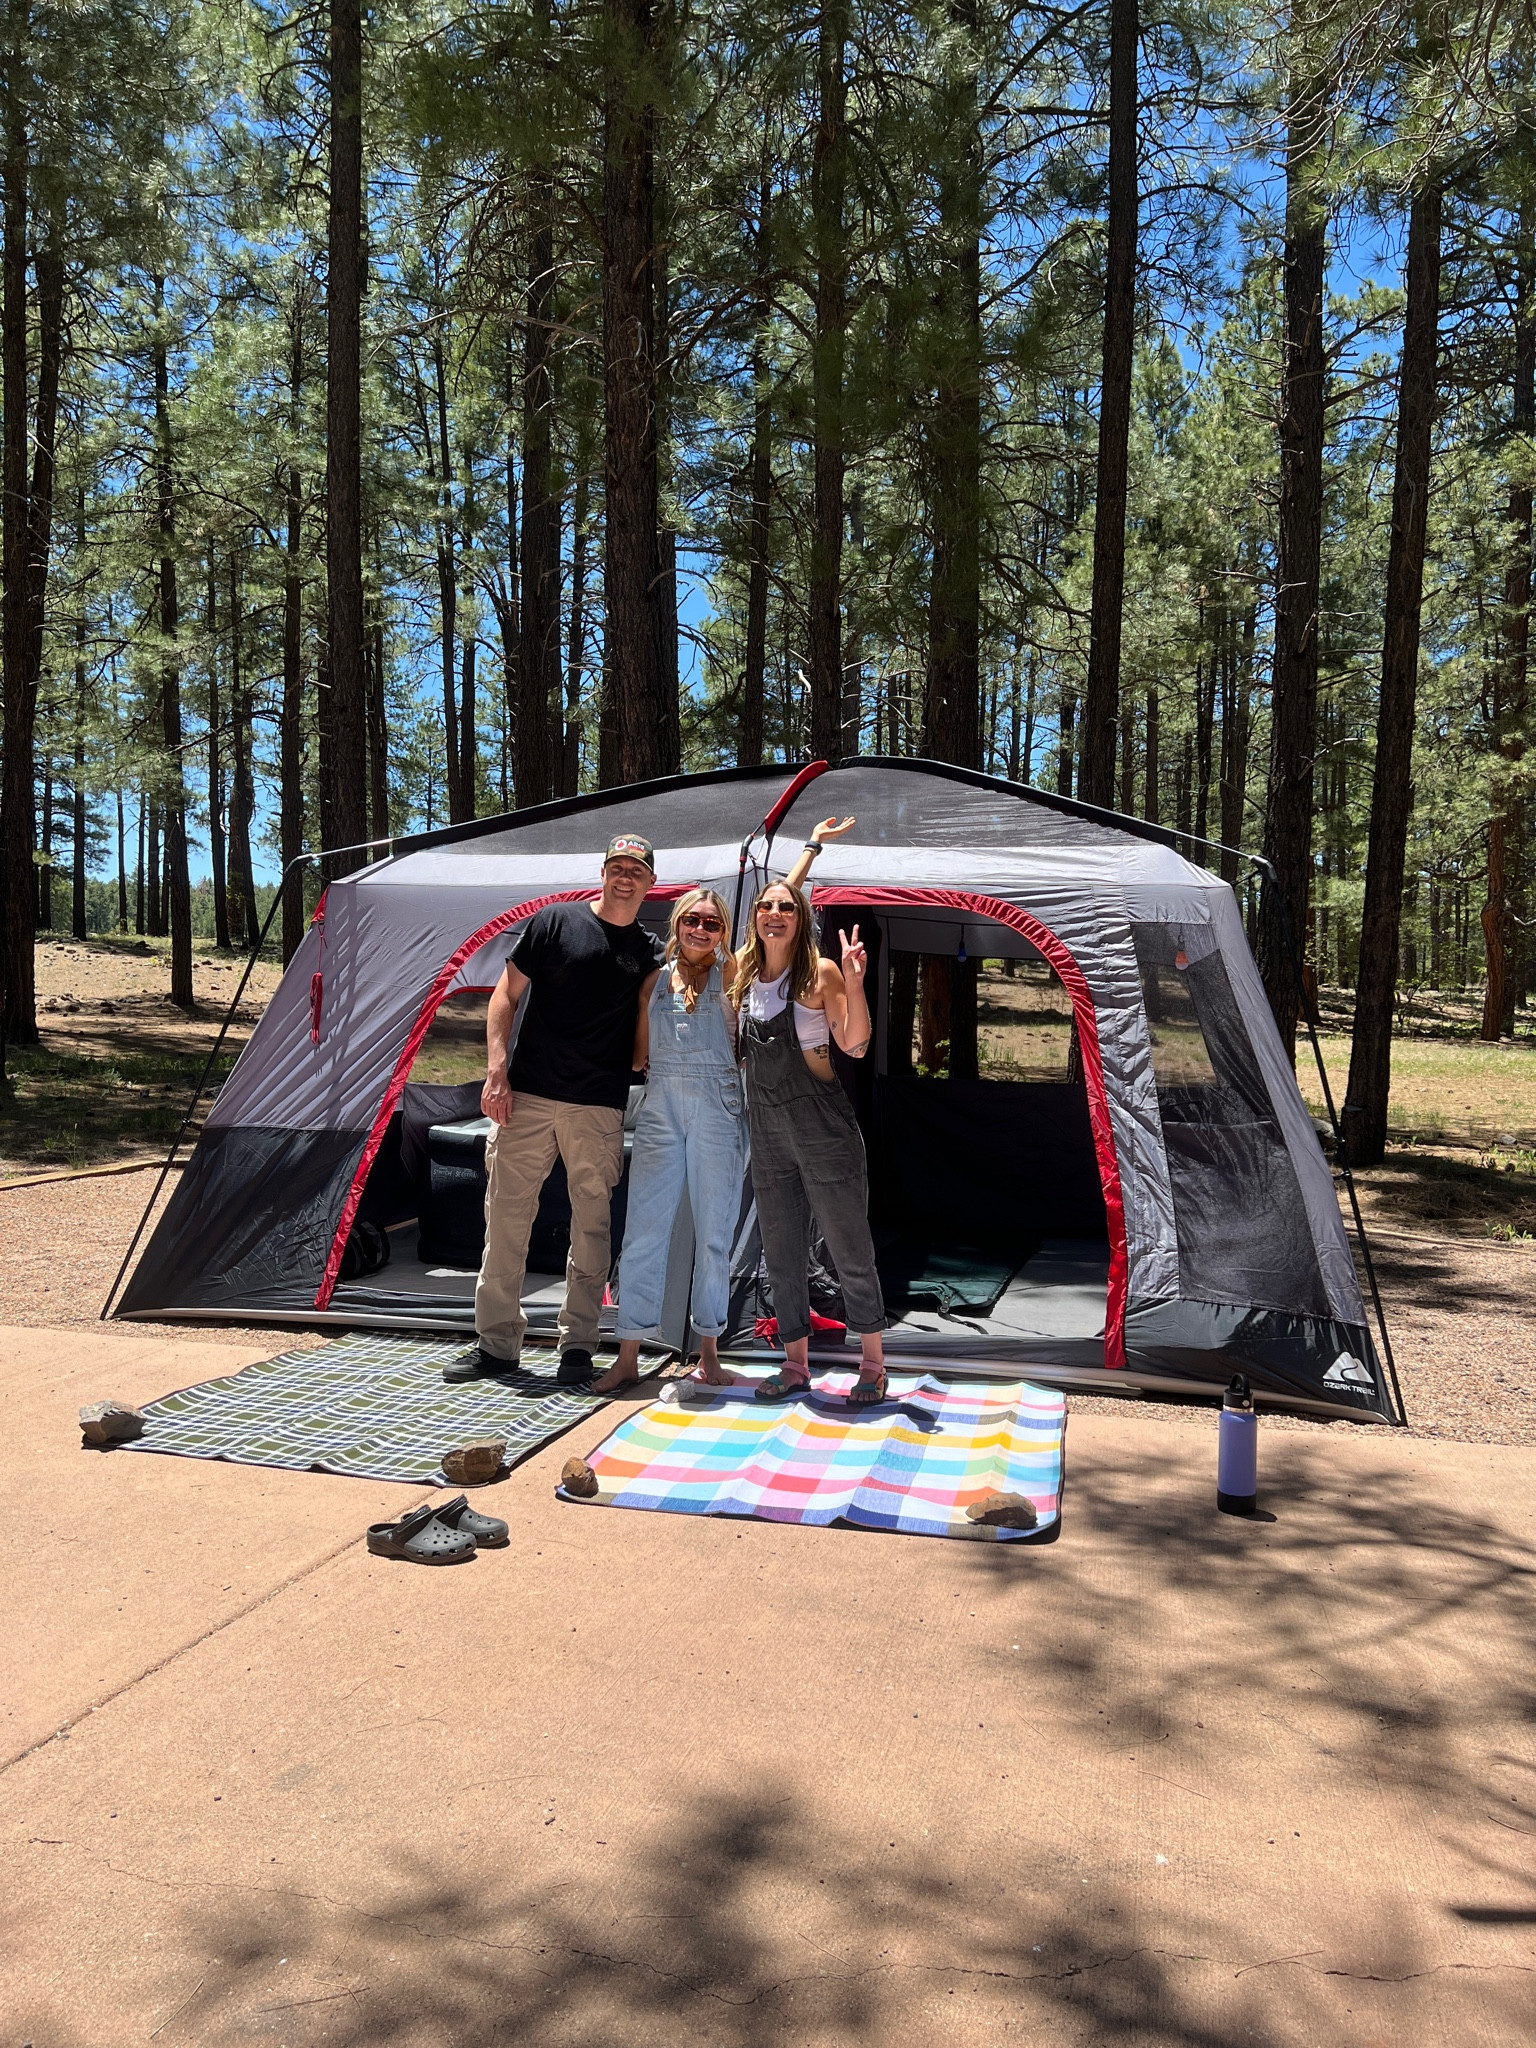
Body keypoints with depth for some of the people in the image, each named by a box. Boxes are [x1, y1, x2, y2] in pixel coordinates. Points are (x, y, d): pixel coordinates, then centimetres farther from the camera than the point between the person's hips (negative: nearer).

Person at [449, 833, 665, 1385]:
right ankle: (497, 1340, 16)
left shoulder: (650, 951, 9)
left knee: (591, 1223, 3)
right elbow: (505, 996, 2)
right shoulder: (555, 922, 2)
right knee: (506, 1214, 3)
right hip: (528, 1095, -1)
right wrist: (496, 1070, -5)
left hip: (600, 1109, 1)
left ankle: (577, 1345, 15)